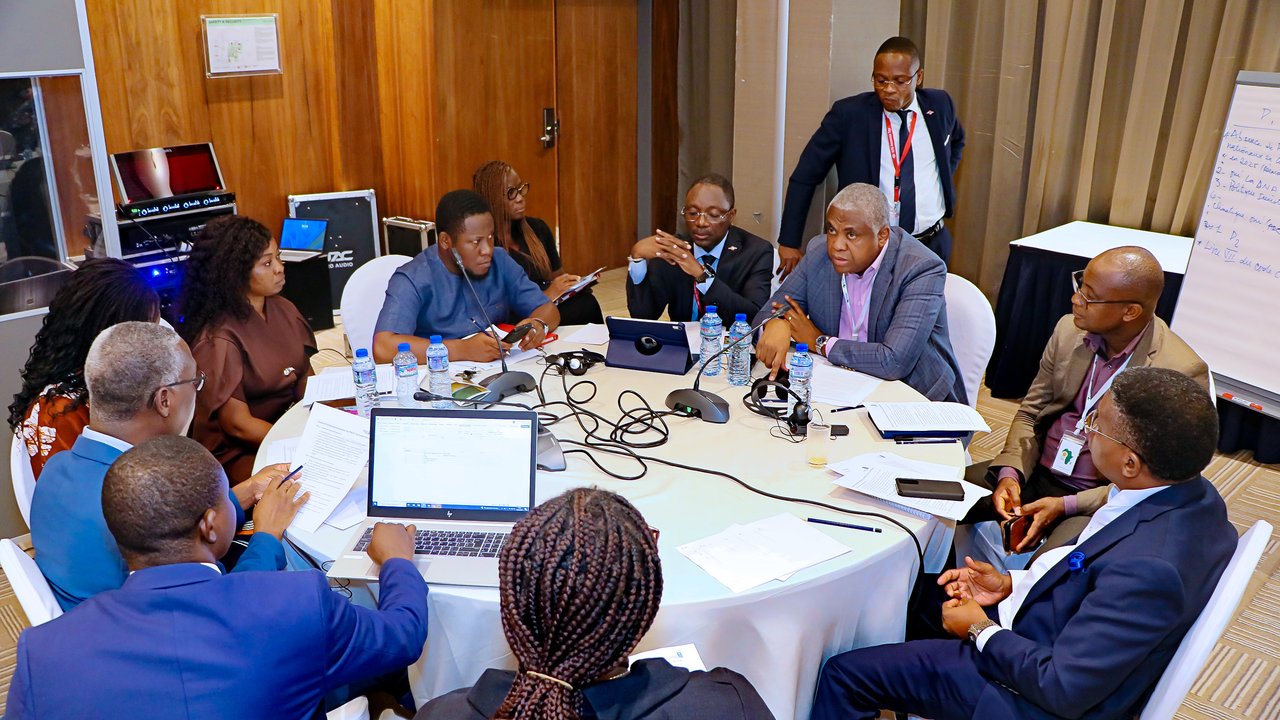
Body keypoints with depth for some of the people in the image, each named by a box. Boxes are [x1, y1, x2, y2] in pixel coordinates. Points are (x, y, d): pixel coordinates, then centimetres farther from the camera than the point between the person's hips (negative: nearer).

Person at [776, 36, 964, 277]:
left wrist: (944, 179, 10)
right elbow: (804, 178, -6)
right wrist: (789, 242, -9)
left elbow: (956, 139, 25)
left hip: (933, 245, 3)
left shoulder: (940, 105, 1)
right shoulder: (848, 114, -10)